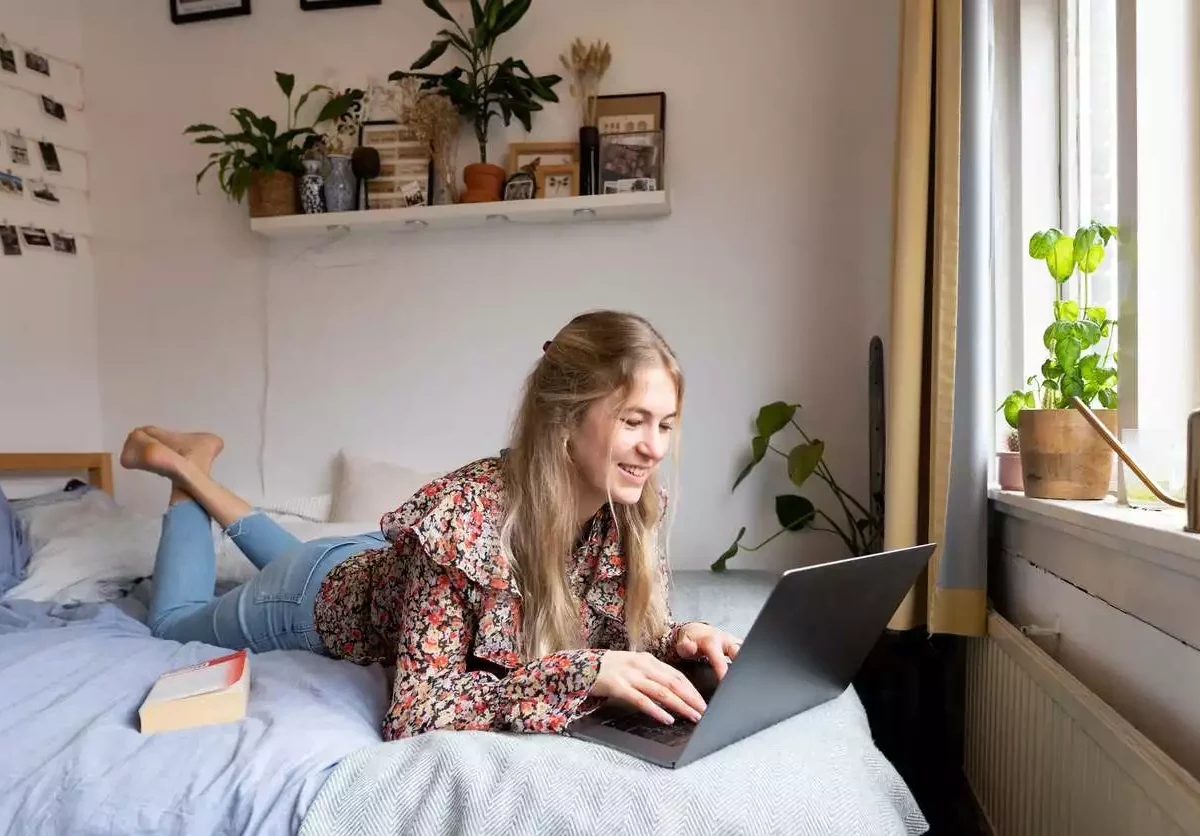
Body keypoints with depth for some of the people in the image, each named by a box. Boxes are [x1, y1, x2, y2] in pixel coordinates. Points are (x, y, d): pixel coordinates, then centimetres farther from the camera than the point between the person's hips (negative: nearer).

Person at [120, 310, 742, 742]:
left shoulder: (634, 509, -26)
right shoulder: (468, 516, -44)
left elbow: (628, 628, -12)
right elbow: (416, 711, -41)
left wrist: (680, 640, -33)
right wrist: (582, 671, -49)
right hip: (328, 592, -5)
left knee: (289, 558, 38)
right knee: (175, 623, 26)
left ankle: (199, 468, 49)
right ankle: (182, 471, 40)